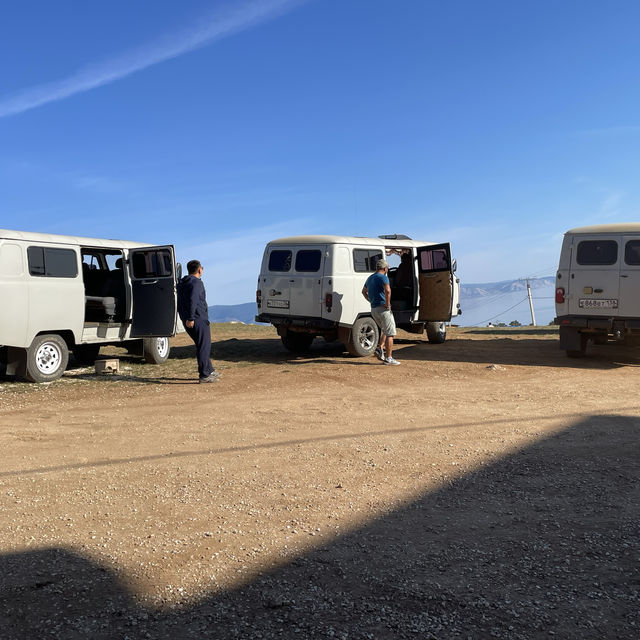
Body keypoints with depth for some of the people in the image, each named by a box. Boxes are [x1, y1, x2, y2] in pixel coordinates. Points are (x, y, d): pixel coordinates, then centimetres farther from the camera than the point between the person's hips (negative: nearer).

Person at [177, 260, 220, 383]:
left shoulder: (181, 283, 18)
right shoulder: (197, 282, -12)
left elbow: (179, 302, 21)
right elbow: (193, 300, -24)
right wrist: (190, 318, -25)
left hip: (187, 321, 9)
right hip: (198, 320, -9)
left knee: (202, 345, 19)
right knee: (204, 346, -4)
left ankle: (209, 371, 27)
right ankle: (204, 375, -3)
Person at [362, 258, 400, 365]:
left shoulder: (370, 278, 16)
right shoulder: (383, 277, -11)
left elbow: (364, 291, 32)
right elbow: (387, 290, -30)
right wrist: (388, 304, -19)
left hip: (373, 309, 8)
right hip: (383, 308, -8)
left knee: (385, 330, 24)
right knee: (390, 333, 0)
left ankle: (380, 349, 9)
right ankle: (388, 358, -1)